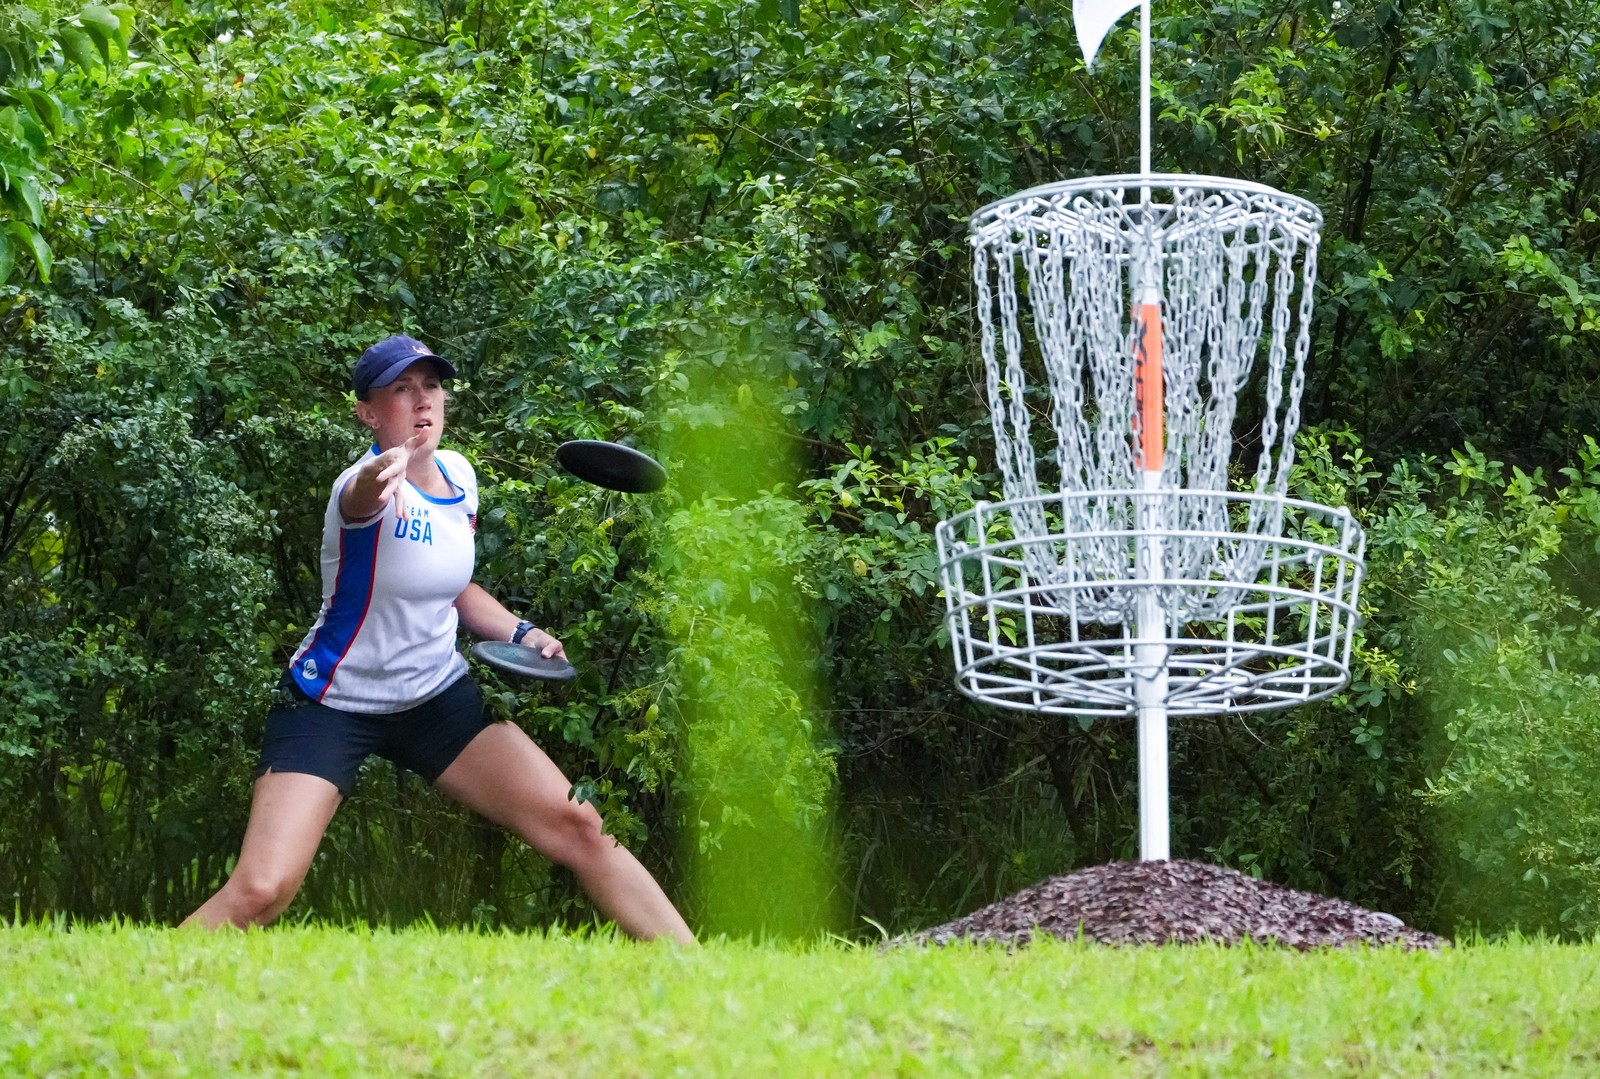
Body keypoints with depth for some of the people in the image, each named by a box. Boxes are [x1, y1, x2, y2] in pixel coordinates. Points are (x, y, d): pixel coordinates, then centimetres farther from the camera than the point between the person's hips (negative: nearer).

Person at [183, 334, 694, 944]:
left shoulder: (458, 476, 1)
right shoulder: (369, 485, -21)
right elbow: (363, 498, -50)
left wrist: (518, 632, 2)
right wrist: (378, 481, -73)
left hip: (438, 698, 6)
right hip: (332, 704, -6)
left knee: (579, 828, -7)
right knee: (260, 891, -22)